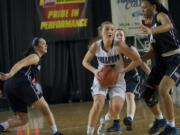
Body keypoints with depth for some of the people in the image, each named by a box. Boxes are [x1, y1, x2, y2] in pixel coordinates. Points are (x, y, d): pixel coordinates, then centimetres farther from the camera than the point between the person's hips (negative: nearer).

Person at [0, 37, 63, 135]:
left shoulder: (29, 56, 33)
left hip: (9, 85, 8)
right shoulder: (35, 56, 4)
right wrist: (9, 75, -29)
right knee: (45, 108, 5)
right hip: (22, 83, -8)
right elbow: (20, 64, -14)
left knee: (22, 119, 11)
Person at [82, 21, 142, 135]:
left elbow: (137, 60, -18)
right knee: (98, 104, -22)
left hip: (117, 79, 0)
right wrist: (94, 71, -17)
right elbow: (85, 62, 2)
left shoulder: (119, 45, -22)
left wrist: (122, 71, -25)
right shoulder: (95, 46, -16)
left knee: (117, 108, -14)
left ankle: (104, 121, 21)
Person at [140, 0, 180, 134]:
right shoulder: (153, 22, 15)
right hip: (161, 62, 9)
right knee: (148, 94, 9)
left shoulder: (161, 15, -10)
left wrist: (151, 31, -53)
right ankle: (159, 120, 34)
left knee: (163, 90, -28)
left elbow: (169, 26, -37)